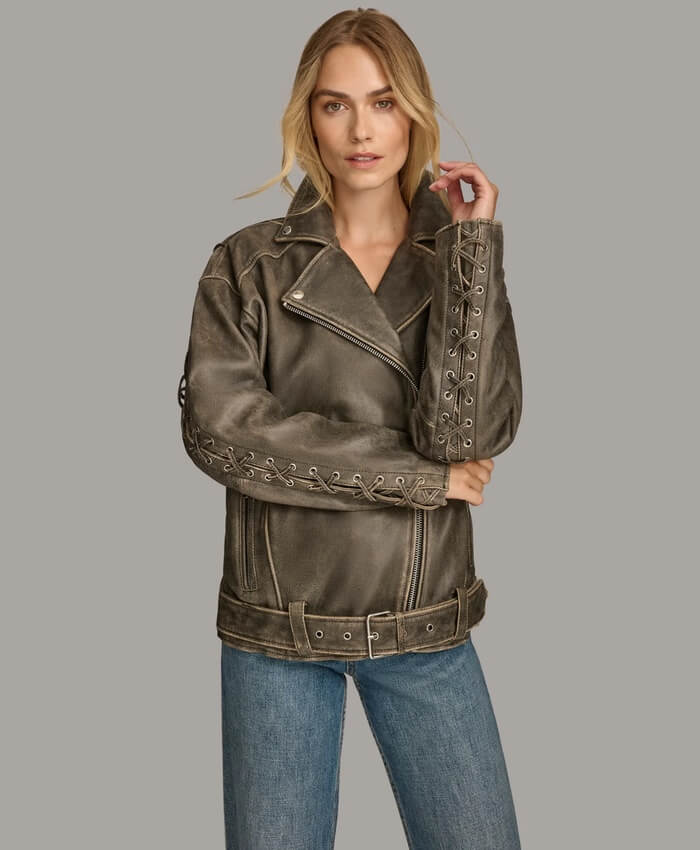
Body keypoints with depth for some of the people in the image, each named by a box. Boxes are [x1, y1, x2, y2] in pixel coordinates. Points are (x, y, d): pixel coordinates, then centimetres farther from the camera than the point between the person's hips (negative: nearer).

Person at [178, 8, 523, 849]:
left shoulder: (459, 264, 3)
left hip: (425, 626, 1)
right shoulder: (250, 264, -1)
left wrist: (471, 242, -14)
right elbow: (218, 427, -15)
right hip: (278, 628, -1)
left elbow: (471, 432, -13)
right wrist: (421, 475, -14)